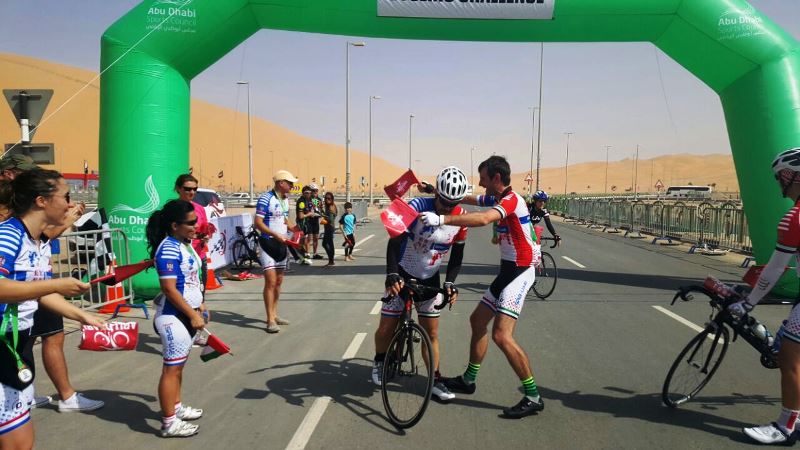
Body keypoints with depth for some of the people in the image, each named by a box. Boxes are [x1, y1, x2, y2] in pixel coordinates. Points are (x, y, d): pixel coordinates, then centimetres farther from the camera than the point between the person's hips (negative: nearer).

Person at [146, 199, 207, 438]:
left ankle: (176, 407, 33)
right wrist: (193, 315, -21)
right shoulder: (169, 249, -21)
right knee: (172, 368, -1)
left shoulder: (186, 244, 8)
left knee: (179, 365, 19)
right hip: (174, 317, -9)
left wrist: (199, 305, 21)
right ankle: (169, 423, 8)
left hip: (187, 314, 9)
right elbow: (169, 289, -25)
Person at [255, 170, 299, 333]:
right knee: (271, 281, -12)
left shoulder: (285, 199, 11)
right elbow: (258, 223, -19)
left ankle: (274, 314, 24)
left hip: (281, 243, 8)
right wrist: (276, 235, -26)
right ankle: (270, 320, -9)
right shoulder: (266, 199, -15)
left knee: (279, 281, 12)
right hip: (268, 243, -8)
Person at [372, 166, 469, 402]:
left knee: (431, 333, 5)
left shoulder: (461, 218, -10)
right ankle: (379, 361, 31)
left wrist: (450, 282, -11)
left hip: (430, 279, 3)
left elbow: (457, 255, 1)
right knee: (387, 327, 2)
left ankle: (435, 381, 18)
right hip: (402, 276, -3)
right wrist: (392, 274, -38)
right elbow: (395, 241, -27)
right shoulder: (417, 206, -23)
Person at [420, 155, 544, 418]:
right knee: (478, 320, 17)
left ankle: (533, 397, -8)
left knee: (501, 335, -17)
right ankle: (468, 380, 31)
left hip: (520, 271, -10)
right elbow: (467, 199, 22)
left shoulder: (511, 199, -20)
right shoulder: (496, 199, 10)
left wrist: (442, 220, -42)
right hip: (508, 269, 10)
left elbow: (483, 219, -38)